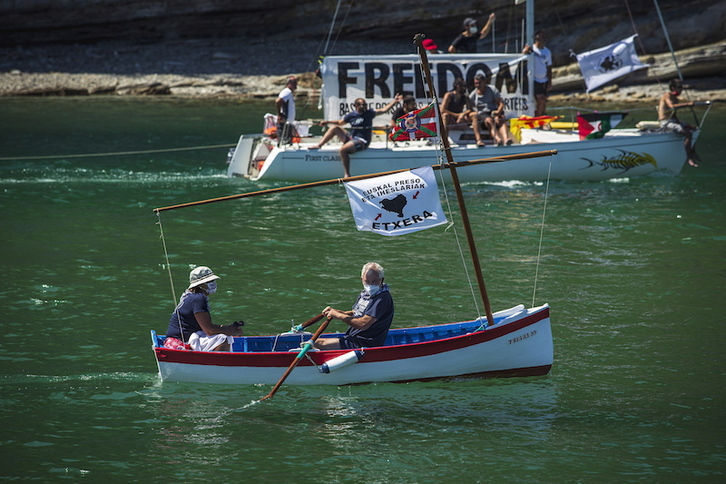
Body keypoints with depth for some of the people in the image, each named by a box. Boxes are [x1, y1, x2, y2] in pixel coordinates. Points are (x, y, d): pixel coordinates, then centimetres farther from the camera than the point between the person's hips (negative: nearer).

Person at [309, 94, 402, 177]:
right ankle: (319, 145, 10)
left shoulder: (369, 113, -3)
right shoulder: (351, 115, 7)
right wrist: (327, 122, 14)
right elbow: (340, 123, 23)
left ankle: (347, 174, -25)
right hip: (351, 137, 6)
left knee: (343, 150, -30)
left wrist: (394, 101, -16)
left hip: (362, 141, -6)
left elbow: (384, 110, -8)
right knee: (335, 128, 5)